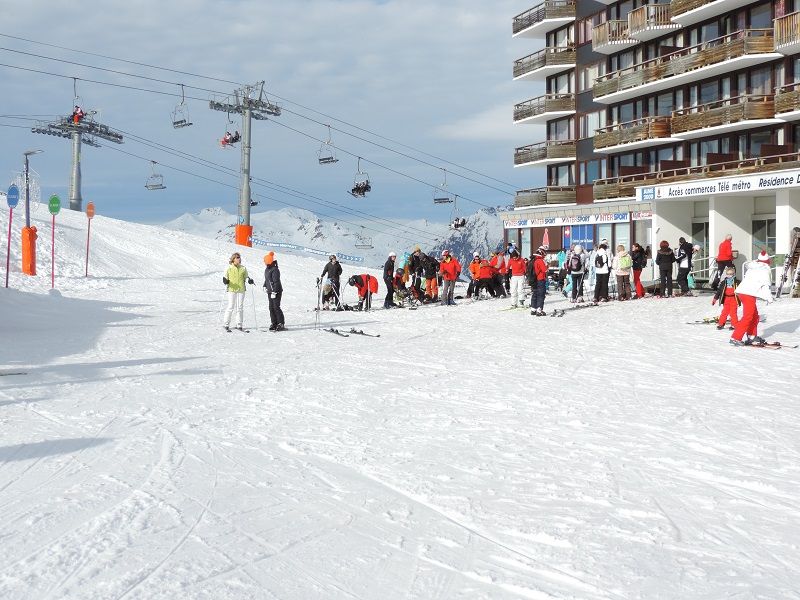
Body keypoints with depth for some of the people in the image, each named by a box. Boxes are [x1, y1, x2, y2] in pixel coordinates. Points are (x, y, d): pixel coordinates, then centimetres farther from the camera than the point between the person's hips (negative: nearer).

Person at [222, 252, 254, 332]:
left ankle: (239, 325, 12)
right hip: (232, 290, -3)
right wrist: (225, 281, -17)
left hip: (241, 290, 3)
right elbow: (225, 277, 5)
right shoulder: (229, 268, 1)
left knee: (240, 307, 5)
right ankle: (226, 324, 3)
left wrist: (249, 280, -4)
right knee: (231, 307, -6)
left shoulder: (243, 269, 9)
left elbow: (246, 277, 16)